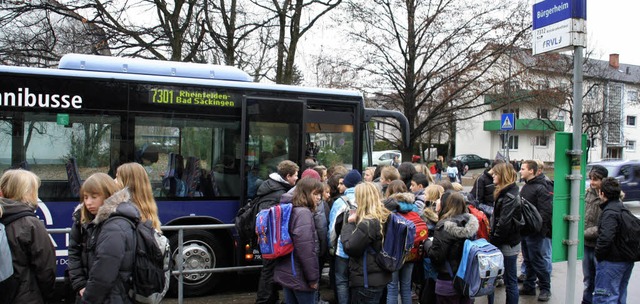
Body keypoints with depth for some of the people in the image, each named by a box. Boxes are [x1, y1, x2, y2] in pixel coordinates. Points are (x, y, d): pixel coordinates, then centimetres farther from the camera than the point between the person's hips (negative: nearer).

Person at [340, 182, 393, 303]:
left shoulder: (368, 223, -23)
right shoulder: (384, 217, 4)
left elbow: (349, 247, -18)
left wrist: (350, 224, -9)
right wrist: (355, 223, 2)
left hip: (366, 281, -9)